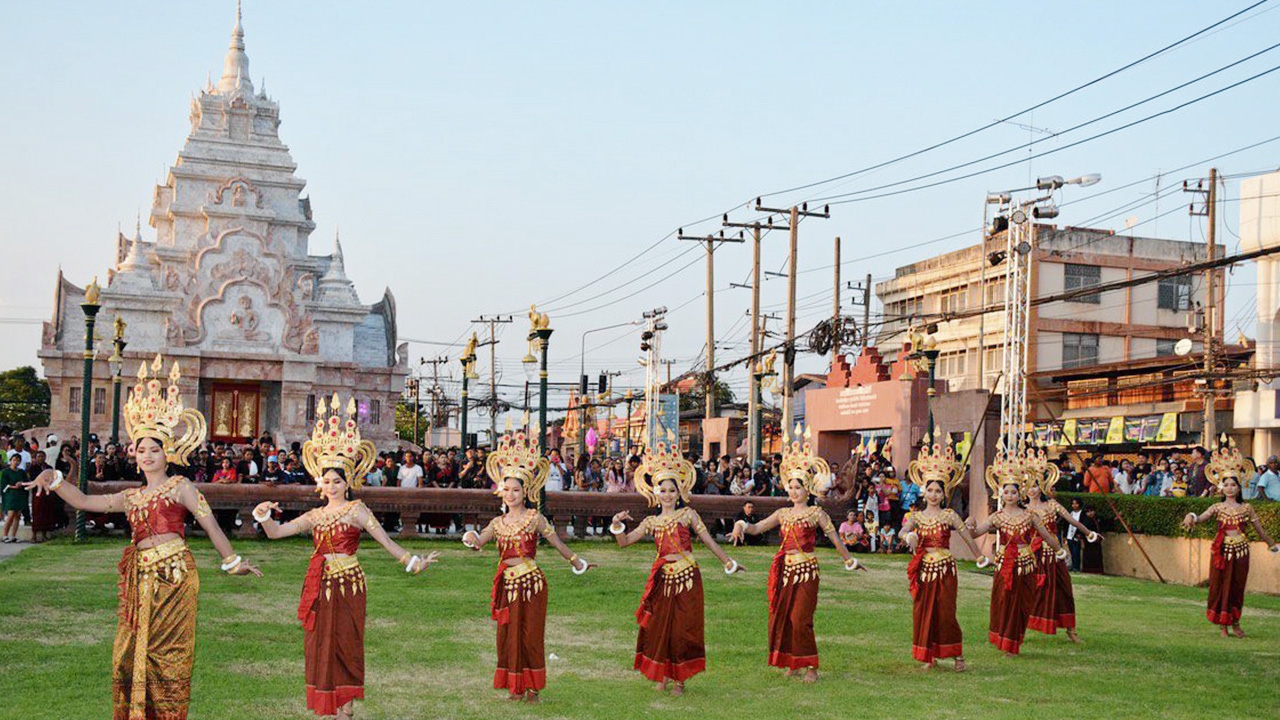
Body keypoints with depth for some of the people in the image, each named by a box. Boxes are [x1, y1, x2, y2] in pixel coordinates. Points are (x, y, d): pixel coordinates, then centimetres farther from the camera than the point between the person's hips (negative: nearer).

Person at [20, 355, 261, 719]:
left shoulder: (180, 486, 3)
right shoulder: (131, 497, 19)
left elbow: (209, 524, 2)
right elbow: (83, 501, 21)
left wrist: (232, 561, 3)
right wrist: (54, 479, 8)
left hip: (174, 575, -5)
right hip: (141, 579, 6)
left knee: (166, 656, -3)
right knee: (130, 655, 4)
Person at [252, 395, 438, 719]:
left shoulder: (356, 510, -2)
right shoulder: (314, 515, 13)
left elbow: (386, 541, -7)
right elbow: (275, 532, 11)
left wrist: (413, 562, -13)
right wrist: (264, 516, -9)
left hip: (347, 584, -5)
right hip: (319, 585, 5)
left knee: (344, 645, -1)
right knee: (320, 646, 6)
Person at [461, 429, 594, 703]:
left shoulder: (534, 517, -4)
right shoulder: (498, 522, 9)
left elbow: (557, 543, -1)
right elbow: (478, 541, 0)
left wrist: (577, 563, 3)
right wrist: (471, 538, -22)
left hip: (530, 581, -4)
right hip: (507, 583, 4)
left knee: (530, 634, 2)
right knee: (508, 634, 7)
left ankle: (533, 687, 13)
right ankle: (516, 687, 19)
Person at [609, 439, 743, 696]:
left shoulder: (687, 514, 1)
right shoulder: (651, 522, 9)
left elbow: (708, 540, 4)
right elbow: (624, 542, 9)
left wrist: (727, 561, 5)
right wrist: (617, 525, -9)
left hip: (687, 578, -3)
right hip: (663, 578, 3)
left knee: (683, 629, 3)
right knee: (658, 627, 5)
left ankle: (680, 679, 16)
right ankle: (663, 676, 21)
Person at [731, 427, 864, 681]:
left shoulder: (816, 513, -1)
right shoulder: (783, 513, 12)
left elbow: (835, 539, 2)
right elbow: (757, 528, 10)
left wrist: (850, 560, 5)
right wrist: (741, 526, -9)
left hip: (806, 570, -5)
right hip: (785, 569, 5)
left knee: (800, 619, -8)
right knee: (780, 616, 4)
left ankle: (810, 666, 4)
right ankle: (791, 664, 16)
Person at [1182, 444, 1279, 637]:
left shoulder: (1246, 508, 4)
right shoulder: (1217, 507, 2)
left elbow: (1260, 530, 10)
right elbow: (1200, 518, -13)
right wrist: (1191, 518, -34)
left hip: (1240, 550, 1)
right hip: (1222, 549, -1)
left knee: (1237, 587, 6)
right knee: (1221, 586, 2)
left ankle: (1235, 623, 19)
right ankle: (1223, 625, 11)